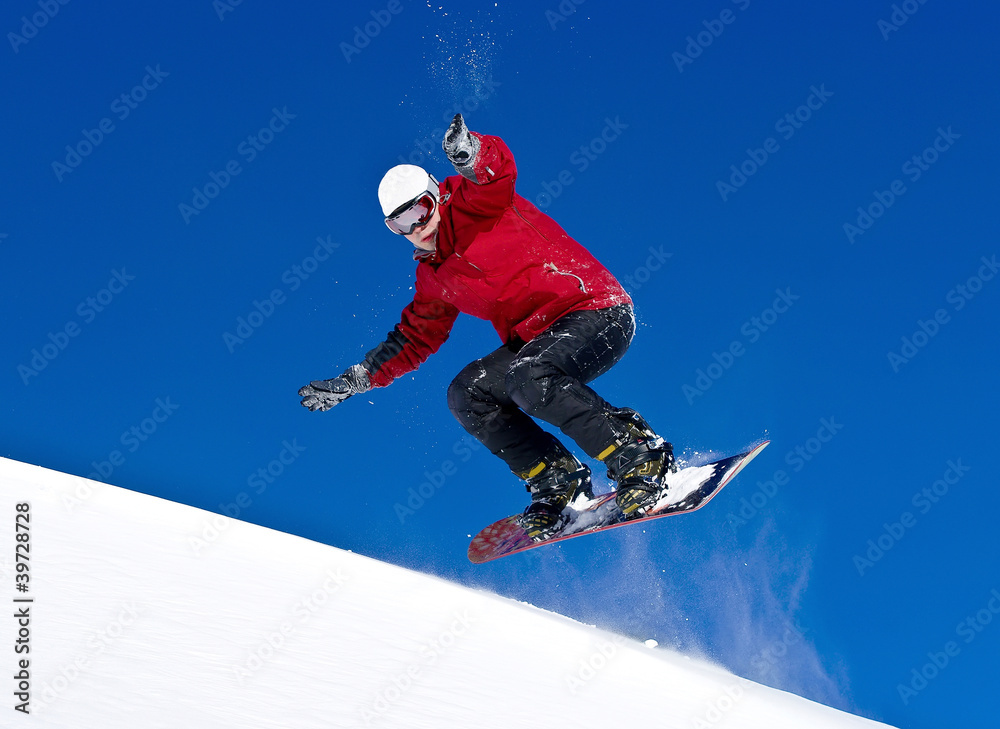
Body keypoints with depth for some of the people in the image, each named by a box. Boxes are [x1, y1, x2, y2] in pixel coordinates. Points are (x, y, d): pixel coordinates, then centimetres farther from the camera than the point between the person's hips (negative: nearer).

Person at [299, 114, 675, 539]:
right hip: (536, 339, 8)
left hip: (598, 311, -8)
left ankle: (640, 457, -26)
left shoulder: (474, 205, -5)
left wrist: (471, 153, -50)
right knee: (468, 393, -6)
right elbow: (414, 340, 25)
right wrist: (351, 383, 20)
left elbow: (498, 168, -26)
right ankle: (556, 480, -7)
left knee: (527, 378, -31)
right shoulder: (433, 280, 16)